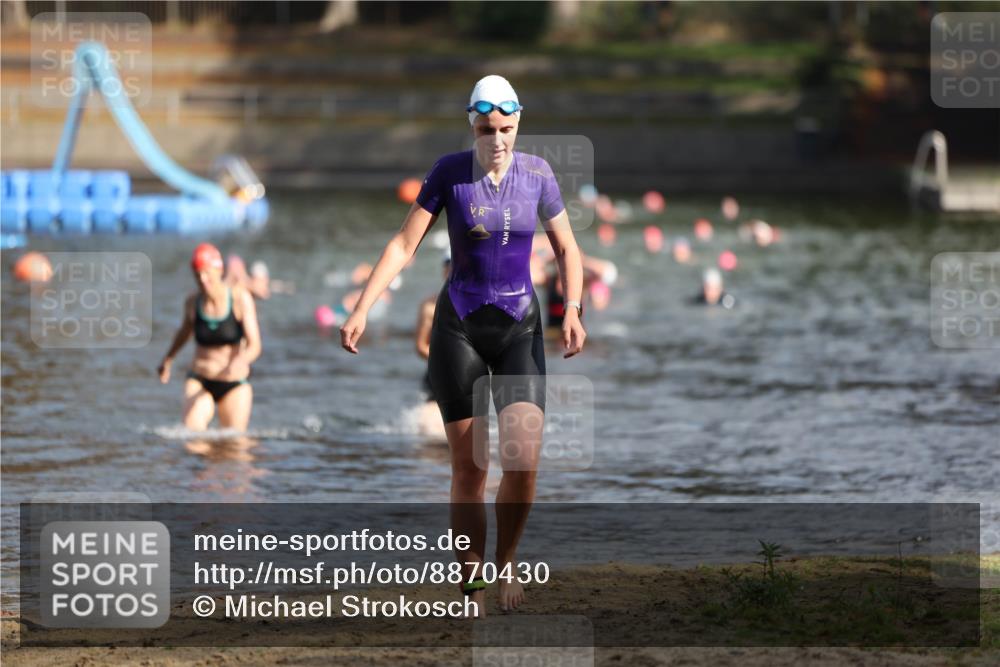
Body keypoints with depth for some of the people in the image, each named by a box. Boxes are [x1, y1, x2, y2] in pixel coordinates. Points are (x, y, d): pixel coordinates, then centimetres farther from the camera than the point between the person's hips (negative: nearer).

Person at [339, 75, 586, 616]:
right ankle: (472, 596, 9)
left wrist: (573, 311, -12)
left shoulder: (537, 173, -2)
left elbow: (567, 250, 6)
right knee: (468, 468, -2)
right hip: (458, 327, -1)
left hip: (520, 328, 1)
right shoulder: (449, 171, -7)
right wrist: (360, 311, -16)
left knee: (523, 460, -17)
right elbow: (403, 246, -7)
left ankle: (506, 560, 9)